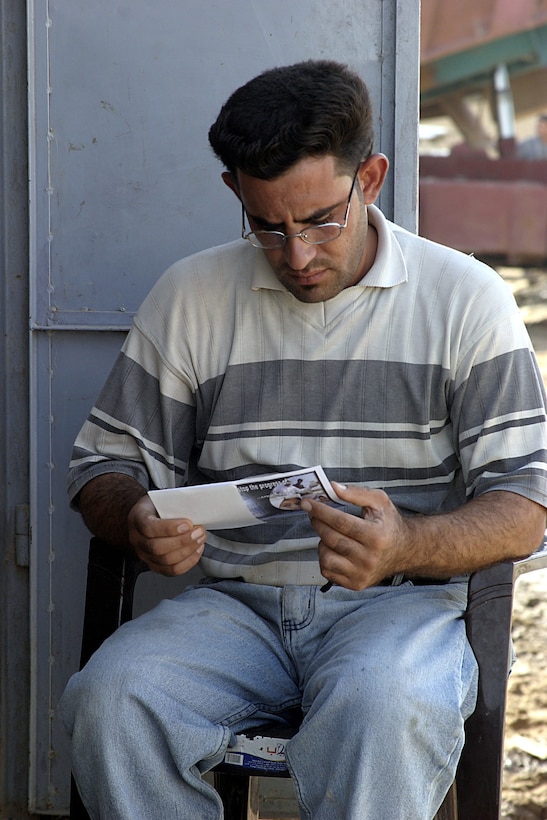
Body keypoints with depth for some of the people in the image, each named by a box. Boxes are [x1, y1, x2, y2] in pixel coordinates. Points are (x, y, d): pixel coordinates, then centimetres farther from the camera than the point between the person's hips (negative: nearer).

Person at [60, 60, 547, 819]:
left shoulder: (465, 299, 3)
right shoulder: (189, 296, 10)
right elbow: (104, 463, 14)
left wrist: (409, 546, -22)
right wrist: (137, 523, -12)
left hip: (400, 602, -2)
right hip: (233, 602, 3)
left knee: (383, 709, -37)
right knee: (109, 699, -28)